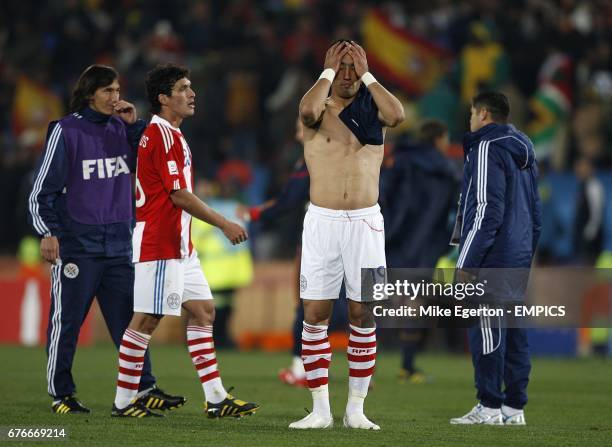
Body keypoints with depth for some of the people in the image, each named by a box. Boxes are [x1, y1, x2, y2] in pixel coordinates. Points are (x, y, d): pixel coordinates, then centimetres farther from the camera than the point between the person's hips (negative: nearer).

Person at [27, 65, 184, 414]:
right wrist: (48, 231, -11)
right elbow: (43, 187, -3)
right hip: (76, 244, -5)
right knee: (67, 322, 0)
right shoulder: (66, 131, -4)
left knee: (128, 318, 3)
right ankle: (61, 394, 8)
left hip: (118, 244, 5)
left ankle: (145, 388, 6)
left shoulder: (121, 128, 10)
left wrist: (135, 125, 0)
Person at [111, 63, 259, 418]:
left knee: (203, 312, 9)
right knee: (146, 320, -6)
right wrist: (224, 224, -15)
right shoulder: (161, 135, -15)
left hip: (179, 245, 11)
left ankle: (216, 398, 10)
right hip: (159, 245, -11)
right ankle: (124, 402, -1)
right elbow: (179, 195, -18)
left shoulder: (170, 135, 17)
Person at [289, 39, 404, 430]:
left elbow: (397, 115, -16)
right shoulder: (319, 110, 4)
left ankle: (356, 408, 9)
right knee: (315, 313, -3)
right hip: (322, 221, -1)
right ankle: (321, 409, 2)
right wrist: (329, 71, -9)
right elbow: (308, 111, -22)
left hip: (365, 222, 1)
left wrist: (366, 75, -8)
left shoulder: (372, 109, 7)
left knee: (363, 314, 2)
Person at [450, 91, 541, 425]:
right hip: (518, 257, 9)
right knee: (514, 330, 9)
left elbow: (487, 210, -17)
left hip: (491, 259, -9)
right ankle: (514, 407, 10)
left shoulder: (487, 149, -11)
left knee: (486, 329, -7)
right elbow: (535, 212, 22)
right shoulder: (524, 153, 18)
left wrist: (467, 261, -16)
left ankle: (489, 407, -7)